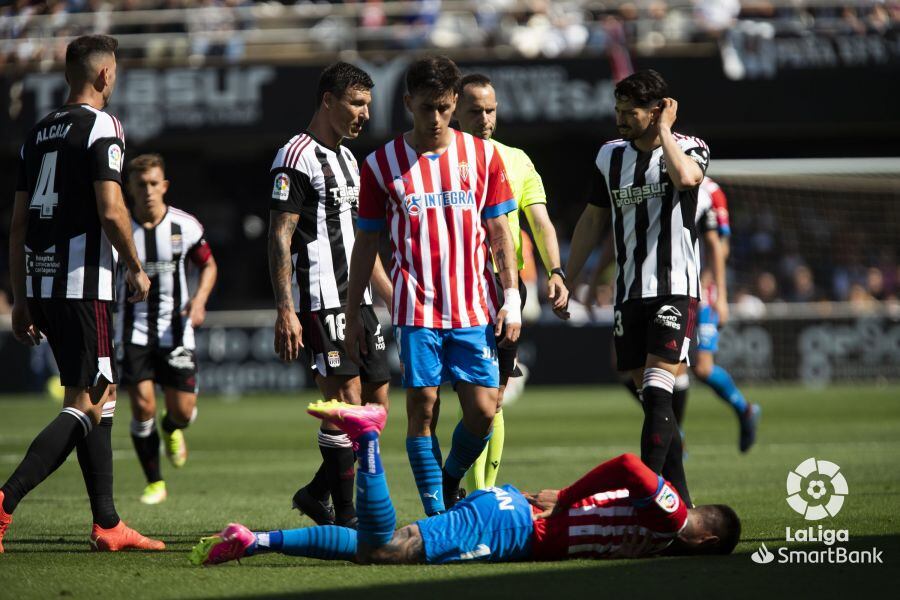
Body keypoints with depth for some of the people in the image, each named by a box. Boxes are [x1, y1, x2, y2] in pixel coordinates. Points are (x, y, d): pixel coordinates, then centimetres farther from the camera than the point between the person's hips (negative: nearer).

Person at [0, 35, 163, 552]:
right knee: (86, 405, -7)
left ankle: (108, 524, 15)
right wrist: (137, 270, -2)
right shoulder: (102, 127, -7)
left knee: (103, 394, 15)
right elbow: (111, 209, -16)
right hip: (84, 284, -8)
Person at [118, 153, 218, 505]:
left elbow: (208, 265, 11)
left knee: (183, 411, -5)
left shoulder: (185, 226, -4)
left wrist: (200, 299, -7)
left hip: (176, 329, 1)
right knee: (142, 406, -13)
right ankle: (154, 483, 5)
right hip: (133, 331, -1)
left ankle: (171, 430, 35)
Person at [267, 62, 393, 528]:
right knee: (347, 402, -11)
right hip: (320, 303, -9)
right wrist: (285, 311, -22)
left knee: (377, 401, 7)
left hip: (356, 300, 9)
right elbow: (280, 237, -15)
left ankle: (317, 493, 19)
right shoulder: (297, 157, -9)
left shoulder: (348, 159, 20)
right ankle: (344, 515, -4)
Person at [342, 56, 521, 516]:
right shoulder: (381, 164, 3)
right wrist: (352, 313, 7)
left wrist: (511, 299, 2)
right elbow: (366, 242, 8)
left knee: (483, 410, -4)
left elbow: (498, 232, 9)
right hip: (416, 310, -1)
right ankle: (435, 514, 4)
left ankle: (450, 483, 23)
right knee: (422, 409, -4)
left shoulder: (482, 155, 6)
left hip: (476, 308, 1)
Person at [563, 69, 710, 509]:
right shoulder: (611, 156, 11)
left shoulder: (689, 148, -3)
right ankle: (679, 500, 12)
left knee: (656, 391, -17)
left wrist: (664, 129, -14)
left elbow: (685, 177, -28)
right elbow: (593, 220, 19)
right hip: (629, 292, 5)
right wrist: (566, 281, 17)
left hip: (675, 290, -5)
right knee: (647, 394, 5)